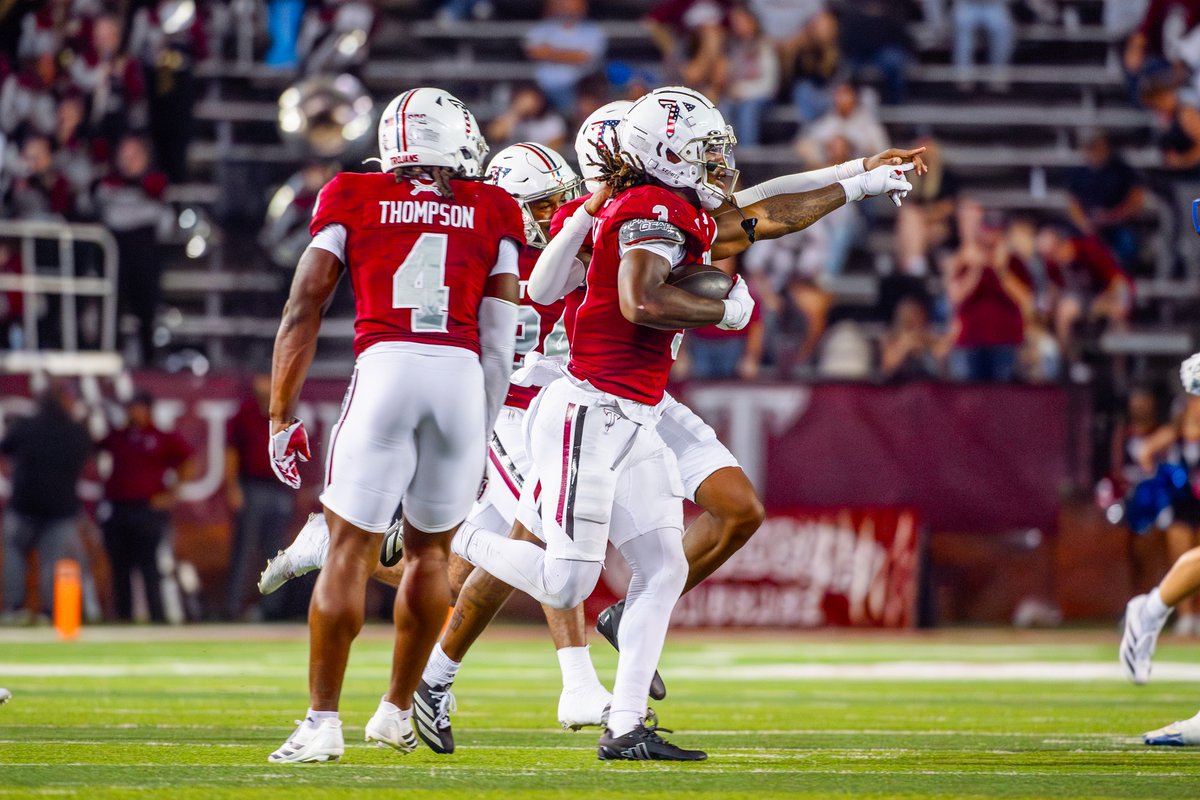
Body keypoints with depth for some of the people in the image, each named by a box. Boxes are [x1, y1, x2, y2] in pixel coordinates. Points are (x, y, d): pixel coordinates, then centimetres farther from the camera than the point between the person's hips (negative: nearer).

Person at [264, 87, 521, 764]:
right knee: (431, 549, 18)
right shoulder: (494, 213, 14)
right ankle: (398, 713, 27)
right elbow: (500, 340, 12)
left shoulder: (353, 201, 11)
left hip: (384, 370, -2)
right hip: (463, 379, 2)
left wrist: (283, 417, 15)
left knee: (351, 549, 1)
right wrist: (483, 433, 20)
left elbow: (304, 311, 10)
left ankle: (324, 722, -2)